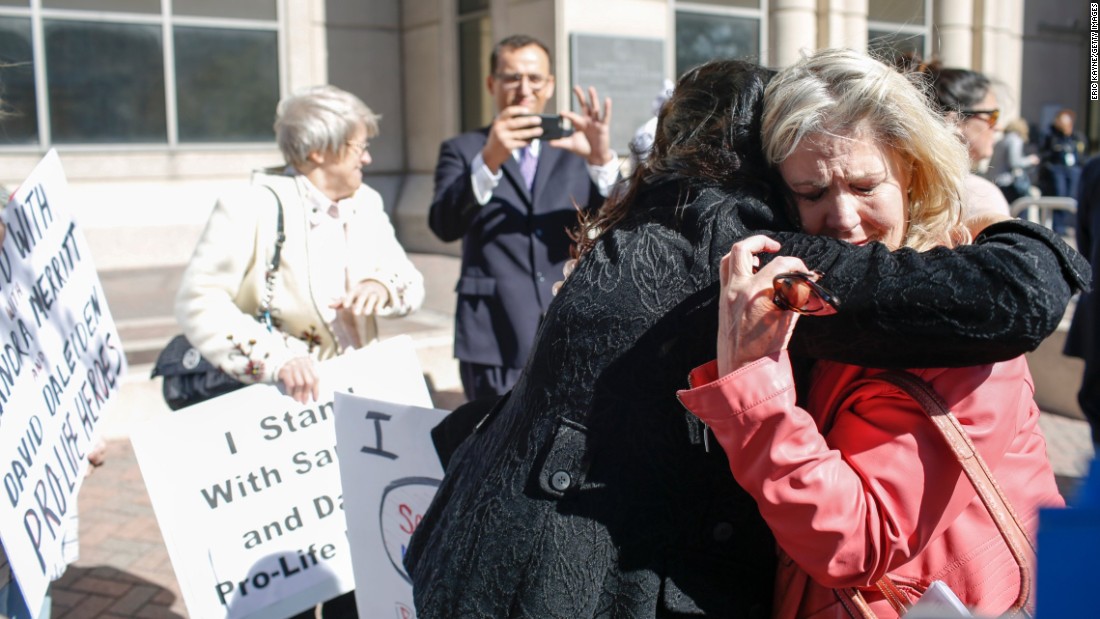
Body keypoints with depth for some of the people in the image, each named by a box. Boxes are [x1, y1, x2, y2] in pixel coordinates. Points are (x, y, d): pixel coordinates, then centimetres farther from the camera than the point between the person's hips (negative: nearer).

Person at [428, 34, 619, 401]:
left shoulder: (574, 150, 13)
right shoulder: (463, 151, 7)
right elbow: (445, 225, -11)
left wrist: (602, 160, -20)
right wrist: (489, 160, -27)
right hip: (496, 341, -2)